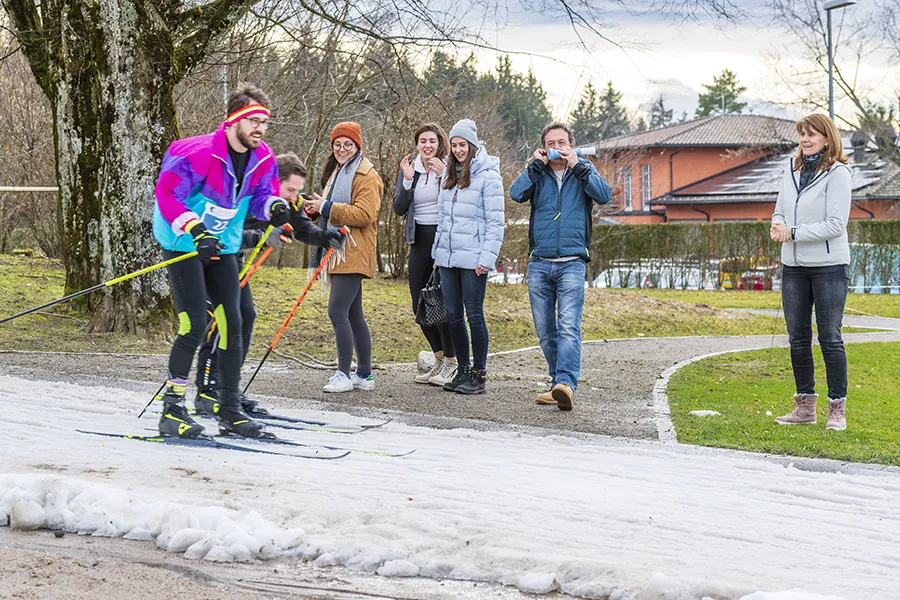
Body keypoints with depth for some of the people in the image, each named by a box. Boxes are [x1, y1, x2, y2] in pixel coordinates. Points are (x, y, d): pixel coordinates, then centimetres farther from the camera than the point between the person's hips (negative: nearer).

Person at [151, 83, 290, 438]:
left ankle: (230, 412, 13)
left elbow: (262, 195, 10)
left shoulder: (262, 159, -3)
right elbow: (166, 193, -22)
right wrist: (194, 230, -33)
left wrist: (274, 207, -14)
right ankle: (172, 409, -6)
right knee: (194, 326, -15)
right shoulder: (199, 153, -24)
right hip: (183, 245, -7)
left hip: (222, 247, 7)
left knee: (232, 326, 5)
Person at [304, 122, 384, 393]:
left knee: (337, 312, -15)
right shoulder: (337, 172, 21)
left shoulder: (367, 176, -10)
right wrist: (317, 208, 9)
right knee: (353, 315, 12)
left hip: (353, 255, -10)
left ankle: (344, 374, -11)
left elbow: (364, 214, -21)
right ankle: (364, 374, 17)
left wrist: (326, 207, -19)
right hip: (337, 253, 10)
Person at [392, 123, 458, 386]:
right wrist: (407, 180, -10)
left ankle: (451, 362, 4)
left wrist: (443, 176, -21)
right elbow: (399, 209, 2)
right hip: (419, 241, 5)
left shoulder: (449, 168, -4)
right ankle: (439, 358, 23)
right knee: (419, 306, 8)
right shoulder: (409, 167, 7)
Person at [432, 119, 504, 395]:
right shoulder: (449, 174, 15)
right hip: (447, 257, 7)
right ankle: (463, 370, 18)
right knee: (453, 315, 8)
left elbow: (495, 221, -9)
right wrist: (437, 251, 15)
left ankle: (479, 374, 3)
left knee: (474, 314, -3)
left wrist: (487, 257, -15)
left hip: (472, 258, -7)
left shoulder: (488, 175, -6)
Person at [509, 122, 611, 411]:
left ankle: (566, 384, -28)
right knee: (545, 330, 6)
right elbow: (516, 193, -7)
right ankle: (558, 383, 17)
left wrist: (577, 165, -9)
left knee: (568, 327, -16)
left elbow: (604, 195, -8)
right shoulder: (538, 174, 12)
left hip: (572, 264, -3)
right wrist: (537, 164, -6)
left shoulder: (583, 171, 11)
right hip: (539, 264, 3)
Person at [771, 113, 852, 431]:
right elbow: (780, 209, 17)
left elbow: (835, 225, -16)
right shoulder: (791, 169, 10)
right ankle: (805, 405, 19)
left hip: (829, 265, -6)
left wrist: (793, 233, -17)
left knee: (830, 338, -3)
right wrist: (777, 225, -7)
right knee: (798, 338, 10)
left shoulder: (837, 173, -10)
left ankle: (837, 408, 4)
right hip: (794, 266, 7)